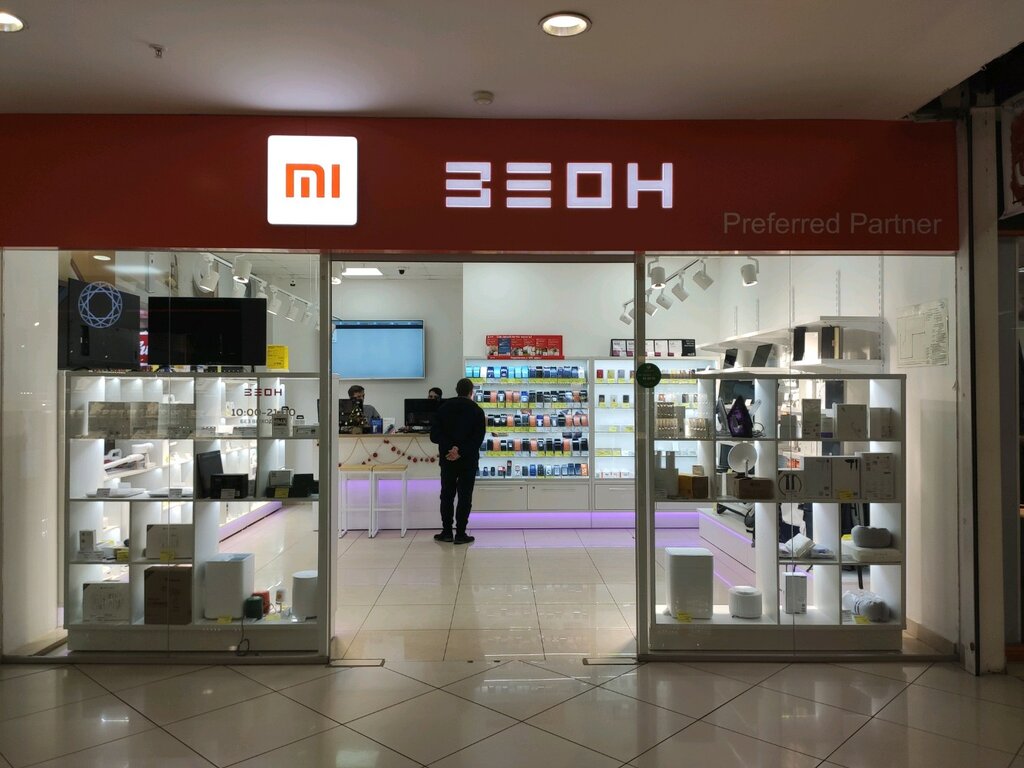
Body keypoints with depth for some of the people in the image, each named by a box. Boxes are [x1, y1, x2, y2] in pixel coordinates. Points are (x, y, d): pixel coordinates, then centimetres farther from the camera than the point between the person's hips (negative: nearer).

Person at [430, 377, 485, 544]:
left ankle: (447, 532, 14)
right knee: (465, 496, 4)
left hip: (447, 459, 2)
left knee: (447, 495, 12)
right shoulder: (477, 411, -3)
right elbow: (478, 438, -14)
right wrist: (461, 451, -17)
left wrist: (450, 447, -16)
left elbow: (434, 435, -7)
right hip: (468, 460, -2)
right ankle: (460, 534, 4)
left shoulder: (444, 407, 2)